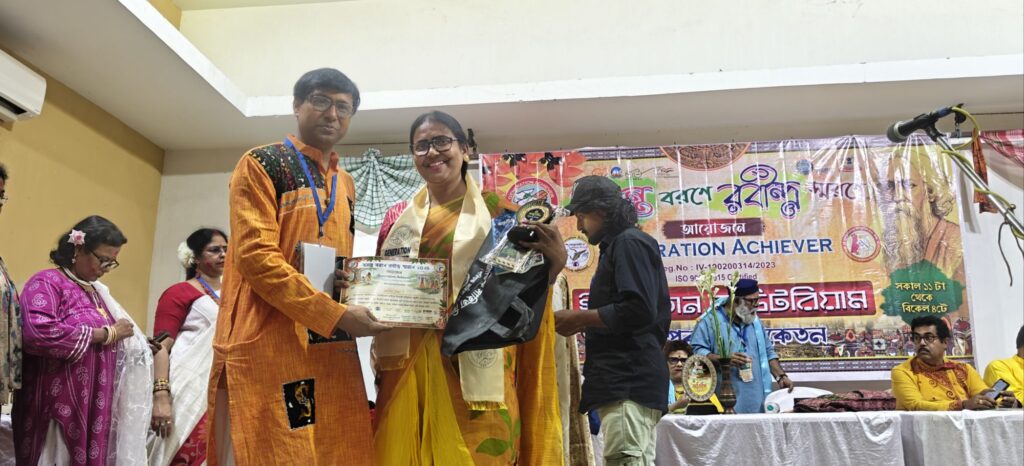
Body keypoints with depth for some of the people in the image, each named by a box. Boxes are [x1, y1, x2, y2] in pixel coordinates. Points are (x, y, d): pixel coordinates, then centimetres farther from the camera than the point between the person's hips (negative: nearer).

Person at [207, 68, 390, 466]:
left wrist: (365, 304, 4)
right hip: (270, 347, -6)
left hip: (333, 351, 7)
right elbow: (255, 256, -14)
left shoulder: (345, 186, 18)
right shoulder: (262, 165, -2)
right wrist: (337, 316, -18)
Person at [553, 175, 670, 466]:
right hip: (628, 380, 11)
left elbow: (639, 311, -20)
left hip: (629, 382, -11)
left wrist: (579, 318, -11)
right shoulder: (617, 246, 24)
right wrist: (584, 324, 14)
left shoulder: (629, 243, -7)